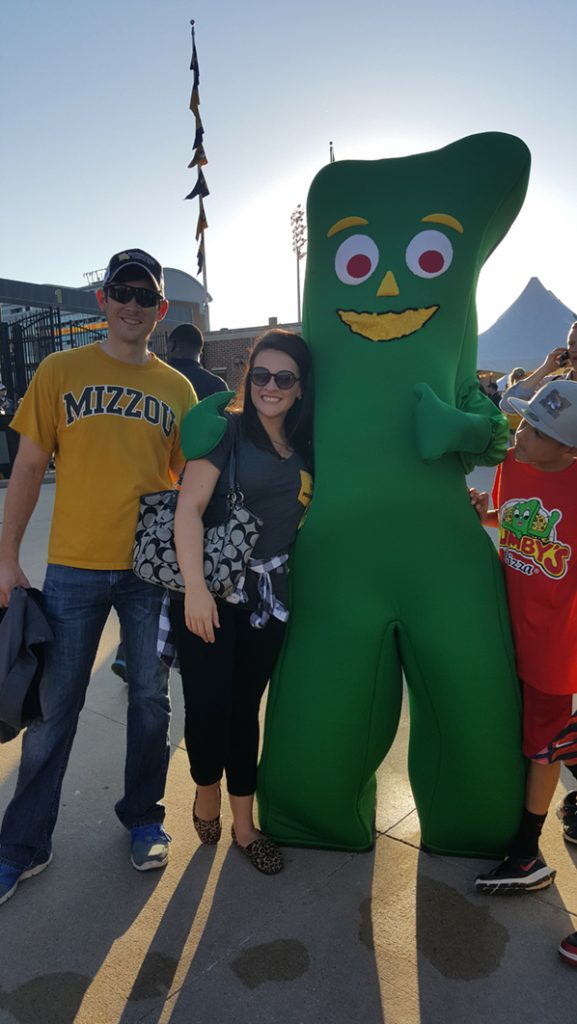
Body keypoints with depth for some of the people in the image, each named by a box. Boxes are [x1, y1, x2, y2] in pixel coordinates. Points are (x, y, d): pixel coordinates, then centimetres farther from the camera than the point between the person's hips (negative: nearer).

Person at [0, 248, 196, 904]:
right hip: (74, 566, -1)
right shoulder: (60, 371, 1)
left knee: (151, 700, 12)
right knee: (54, 709, 8)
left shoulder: (177, 389, 6)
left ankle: (143, 818, 33)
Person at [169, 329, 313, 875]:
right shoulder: (227, 430, -6)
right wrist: (195, 587, -23)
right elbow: (189, 507, -14)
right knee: (207, 707, -1)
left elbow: (302, 518, 18)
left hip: (269, 598, 4)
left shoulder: (305, 448, 10)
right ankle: (206, 789, 32)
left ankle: (244, 824, 29)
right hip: (211, 594, -4)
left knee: (245, 708, 12)